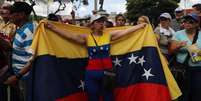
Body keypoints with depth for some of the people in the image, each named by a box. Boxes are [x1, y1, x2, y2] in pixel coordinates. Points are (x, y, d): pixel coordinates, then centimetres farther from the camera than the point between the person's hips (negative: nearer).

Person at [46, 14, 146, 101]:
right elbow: (69, 35, -11)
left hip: (107, 73, 2)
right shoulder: (86, 38, -3)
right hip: (92, 73, -1)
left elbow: (126, 31, 6)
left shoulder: (109, 35, 3)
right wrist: (52, 27, -19)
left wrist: (141, 25, 8)